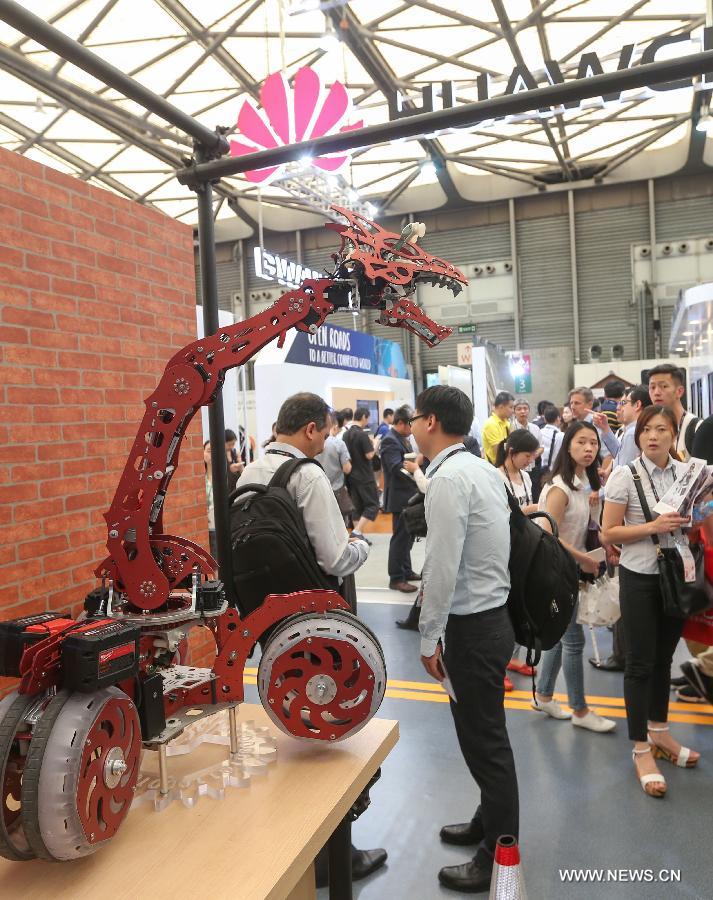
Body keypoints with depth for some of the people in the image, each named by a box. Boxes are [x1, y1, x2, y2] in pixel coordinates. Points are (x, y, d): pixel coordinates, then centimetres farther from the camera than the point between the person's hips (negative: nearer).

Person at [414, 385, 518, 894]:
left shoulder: (449, 479, -20)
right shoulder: (484, 469, 9)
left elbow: (442, 567, -23)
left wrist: (429, 638, -14)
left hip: (472, 625, -9)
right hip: (493, 614, 9)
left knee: (484, 740, 5)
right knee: (484, 733, 23)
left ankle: (499, 858, 22)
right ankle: (491, 823, 42)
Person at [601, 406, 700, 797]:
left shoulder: (687, 472, 3)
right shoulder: (625, 475, -10)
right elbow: (609, 532, -11)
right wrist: (653, 527, -21)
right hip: (640, 578, -4)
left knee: (664, 657, 17)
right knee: (640, 662, 2)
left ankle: (659, 731, 35)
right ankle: (641, 749, 15)